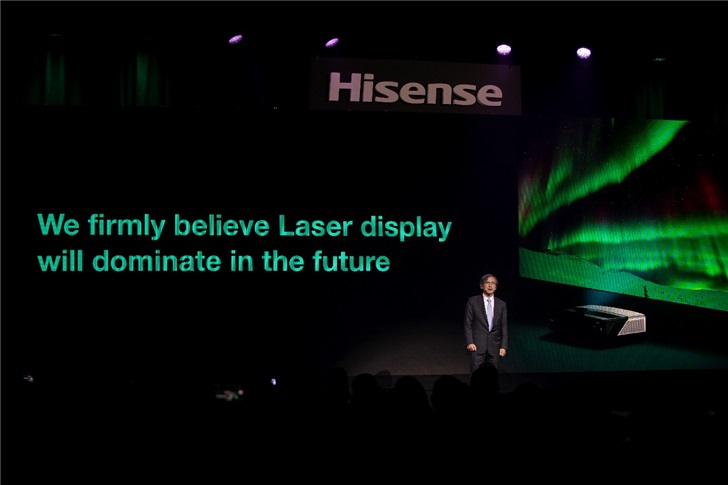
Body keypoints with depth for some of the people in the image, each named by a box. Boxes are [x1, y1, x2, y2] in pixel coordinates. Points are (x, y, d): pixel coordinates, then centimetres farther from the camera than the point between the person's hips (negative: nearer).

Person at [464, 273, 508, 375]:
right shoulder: (472, 301, 4)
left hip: (494, 347, 2)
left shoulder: (502, 304, 11)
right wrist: (469, 342, -8)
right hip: (477, 346, -2)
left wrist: (503, 346, 1)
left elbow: (504, 328, 10)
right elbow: (468, 324, 2)